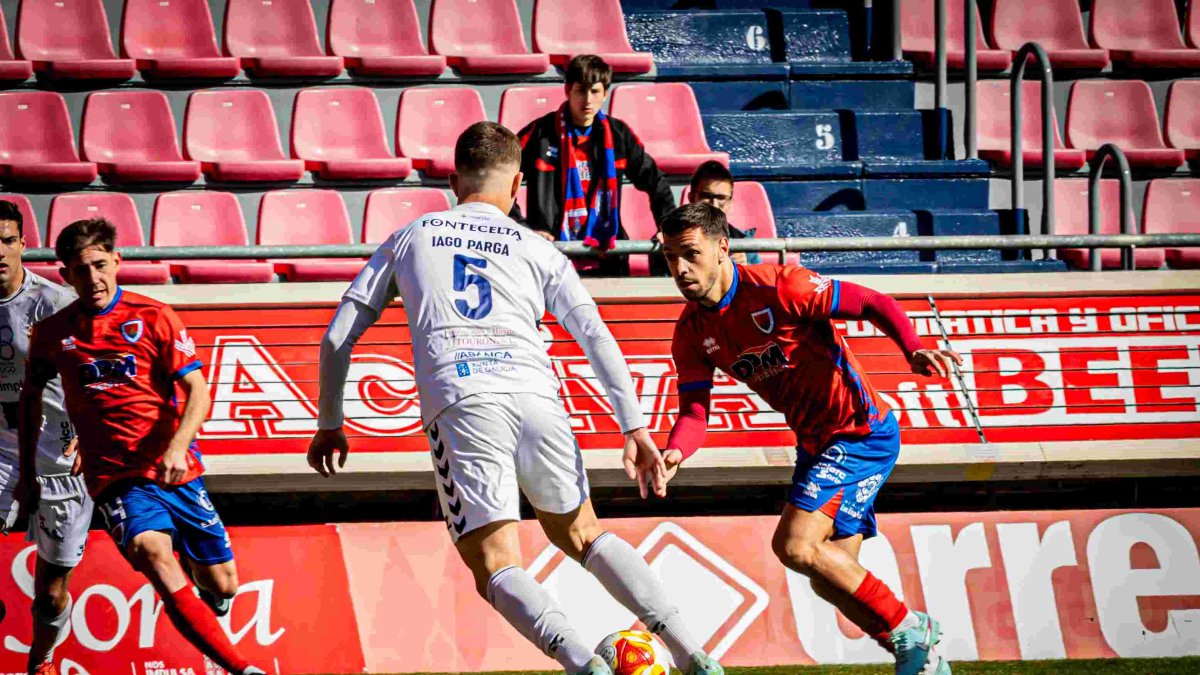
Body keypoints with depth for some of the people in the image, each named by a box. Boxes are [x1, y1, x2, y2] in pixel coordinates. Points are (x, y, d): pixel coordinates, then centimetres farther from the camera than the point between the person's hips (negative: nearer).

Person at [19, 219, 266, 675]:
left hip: (175, 471, 1)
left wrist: (177, 448, -23)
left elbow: (197, 392, -7)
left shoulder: (153, 317, -2)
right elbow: (31, 396, 20)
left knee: (221, 587, 3)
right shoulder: (52, 333, 3)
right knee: (153, 553, -29)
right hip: (115, 478, -1)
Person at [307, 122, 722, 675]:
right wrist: (634, 429, 9)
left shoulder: (409, 239, 24)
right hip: (536, 396, 2)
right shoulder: (538, 250, 23)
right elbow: (597, 338, 12)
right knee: (579, 535, 21)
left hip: (459, 402, -2)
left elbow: (337, 338, 22)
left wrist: (329, 424, 31)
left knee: (495, 569, -3)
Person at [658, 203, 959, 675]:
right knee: (831, 579, 10)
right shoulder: (692, 332, -1)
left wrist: (914, 351, -35)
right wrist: (674, 453, -26)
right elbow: (694, 411, -3)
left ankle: (908, 631, -6)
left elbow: (874, 304, -18)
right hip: (815, 442, 8)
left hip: (862, 431, -8)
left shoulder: (778, 288, -21)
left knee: (794, 545, -19)